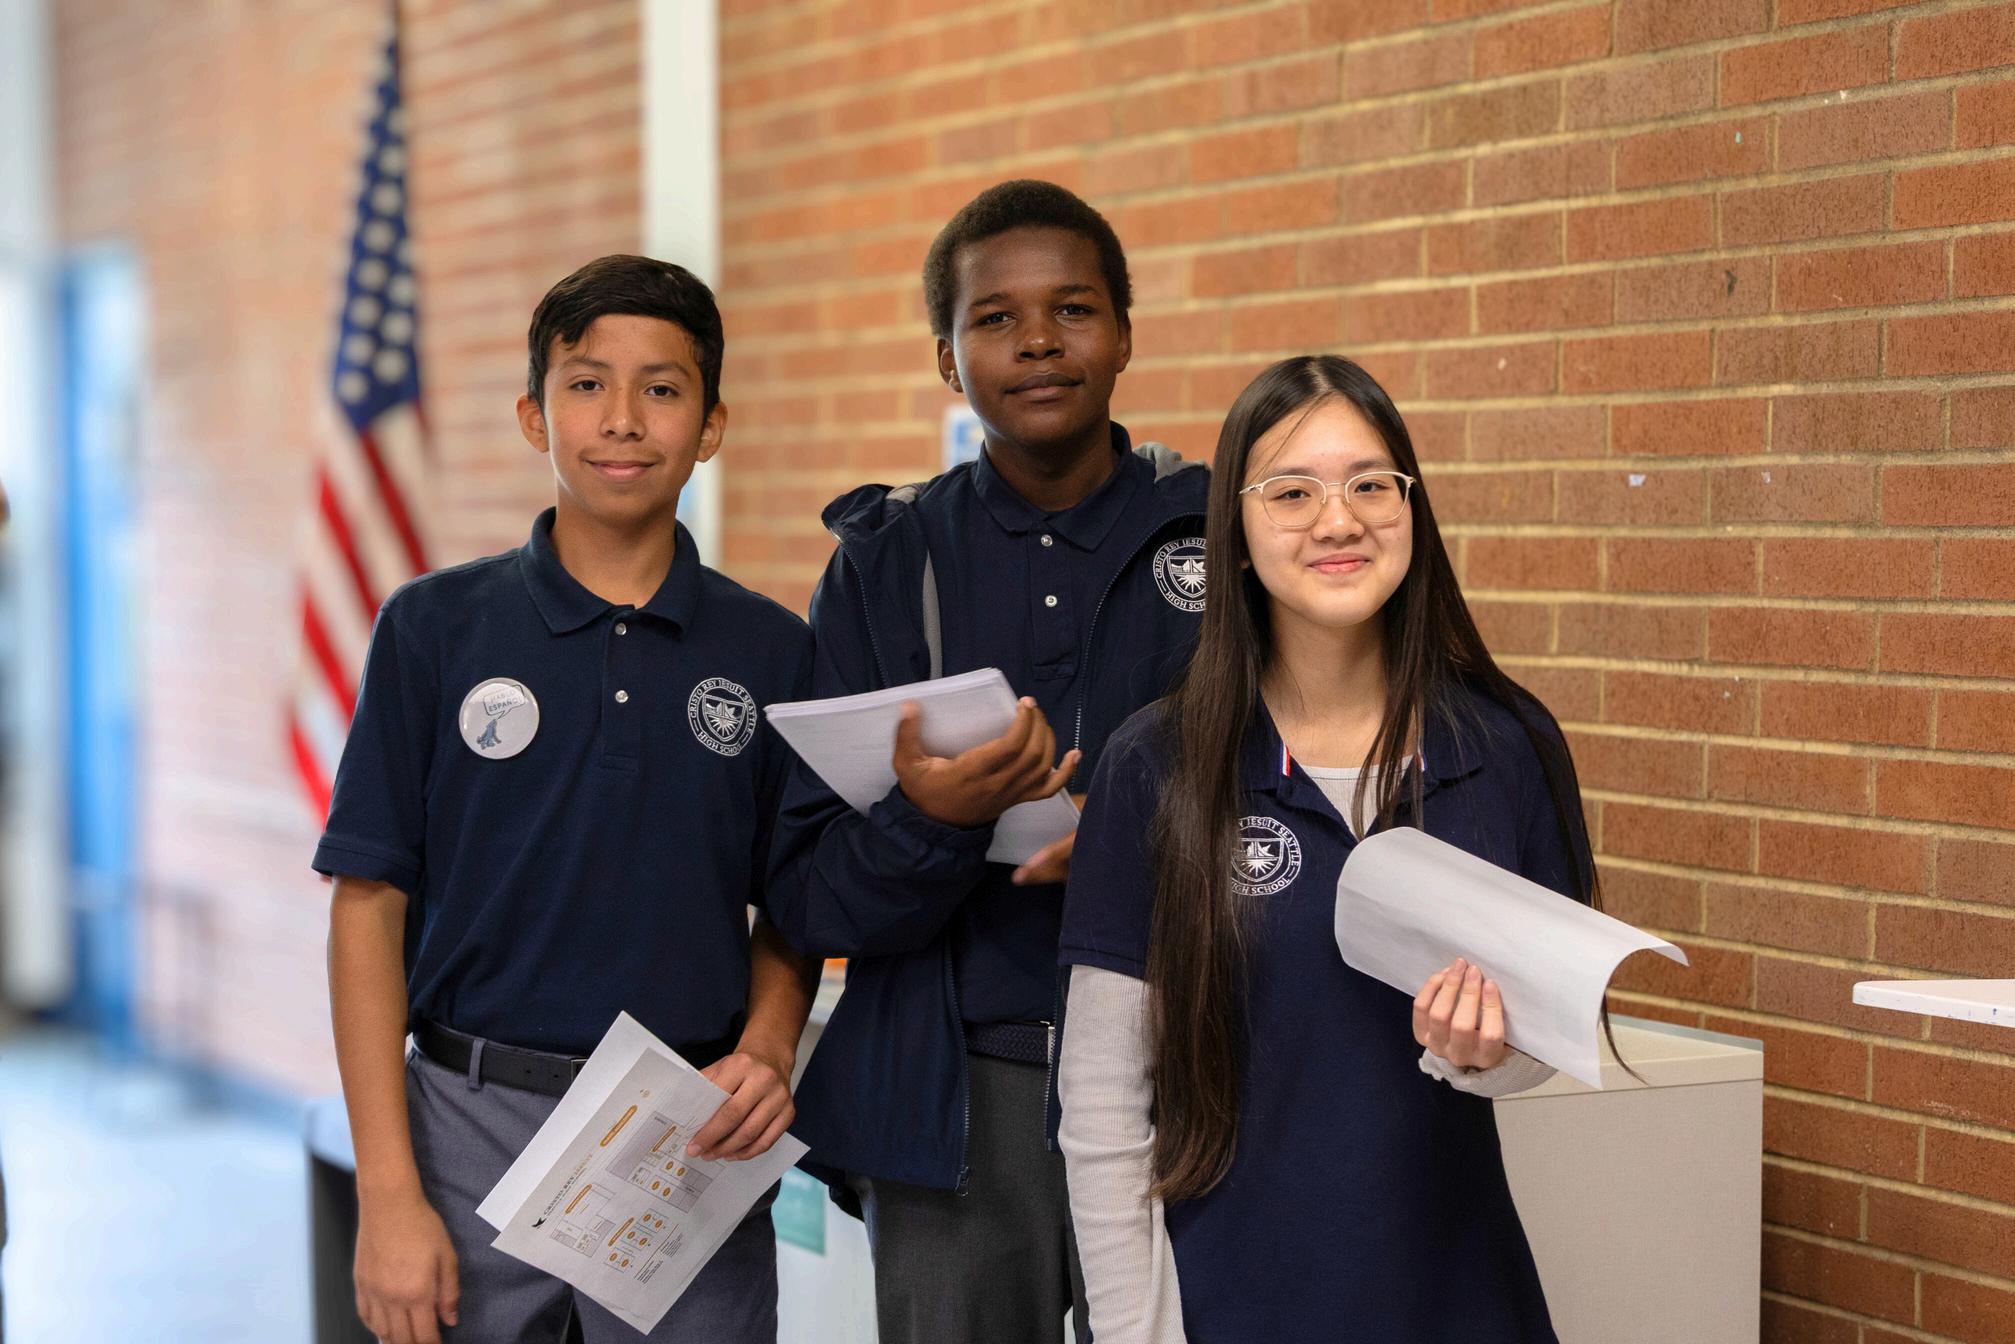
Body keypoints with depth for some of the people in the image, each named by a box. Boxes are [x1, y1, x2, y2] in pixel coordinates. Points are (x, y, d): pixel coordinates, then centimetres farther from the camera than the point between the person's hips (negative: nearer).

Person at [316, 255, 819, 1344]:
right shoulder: (435, 627, -1)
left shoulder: (774, 652, 4)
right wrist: (388, 1192, -8)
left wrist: (766, 1051, -10)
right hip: (475, 1129, -1)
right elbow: (370, 906, -2)